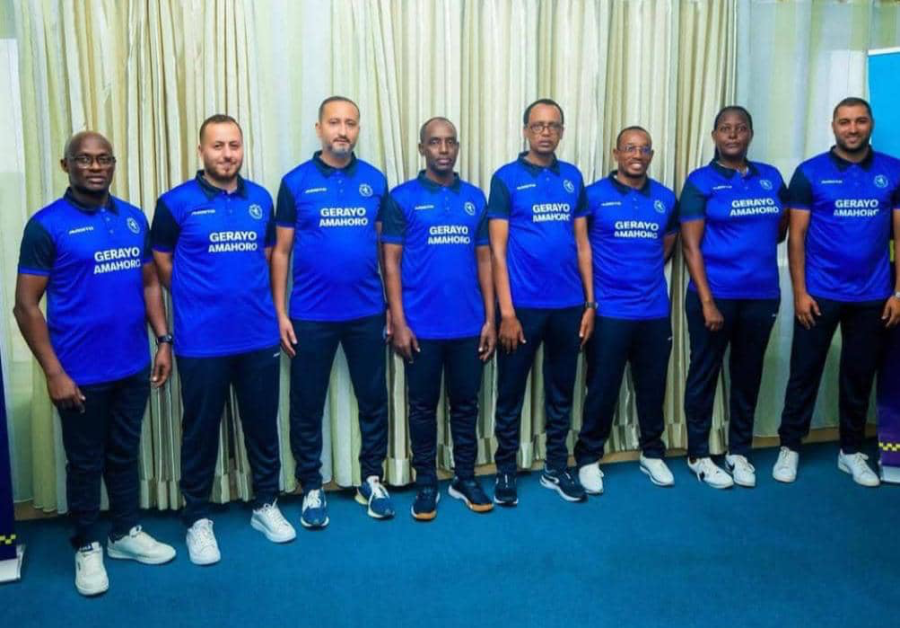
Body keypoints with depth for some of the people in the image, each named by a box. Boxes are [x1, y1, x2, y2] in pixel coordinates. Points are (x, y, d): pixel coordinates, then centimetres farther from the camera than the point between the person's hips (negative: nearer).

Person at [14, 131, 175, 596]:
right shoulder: (46, 225, -10)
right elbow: (26, 305, -11)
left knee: (124, 454, 18)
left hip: (133, 367, 4)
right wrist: (53, 372, -15)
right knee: (85, 462, 11)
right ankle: (87, 547, 28)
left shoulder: (134, 219, 5)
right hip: (81, 374, -4)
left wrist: (163, 340, 3)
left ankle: (127, 533, 35)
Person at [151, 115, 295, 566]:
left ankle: (266, 505, 31)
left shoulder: (261, 200, 5)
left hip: (259, 337, 3)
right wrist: (200, 301, 7)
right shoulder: (177, 203, -6)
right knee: (200, 430, 8)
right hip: (201, 342, -3)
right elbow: (161, 263, 3)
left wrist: (253, 299, 10)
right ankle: (197, 518, 24)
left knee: (262, 424, 14)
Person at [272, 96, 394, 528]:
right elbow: (281, 251, -1)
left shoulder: (375, 181, 4)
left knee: (373, 400, 12)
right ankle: (312, 488, 24)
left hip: (367, 313, 2)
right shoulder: (296, 182, -2)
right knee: (307, 405, 7)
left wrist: (393, 304, 5)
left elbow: (384, 246, 8)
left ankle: (372, 479, 29)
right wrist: (280, 313, -5)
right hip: (311, 315, -2)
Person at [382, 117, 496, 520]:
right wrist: (398, 322, -10)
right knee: (423, 406, 8)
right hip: (422, 327, -3)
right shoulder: (402, 197, -2)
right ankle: (426, 483, 22)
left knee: (465, 404, 13)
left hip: (469, 326, 3)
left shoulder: (475, 197, 8)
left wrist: (490, 318, 4)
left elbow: (484, 259, 9)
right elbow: (391, 262, -4)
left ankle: (466, 478, 27)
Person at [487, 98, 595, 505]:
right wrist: (506, 312, -13)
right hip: (523, 305, -4)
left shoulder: (573, 177, 8)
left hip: (568, 305, 4)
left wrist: (590, 303, 6)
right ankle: (505, 471, 21)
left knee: (561, 391, 14)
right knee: (511, 394, 7)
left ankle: (556, 467, 28)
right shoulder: (506, 178, -4)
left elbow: (582, 243, 11)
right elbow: (497, 250, -7)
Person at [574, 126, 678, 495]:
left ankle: (652, 453, 30)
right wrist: (589, 290, 0)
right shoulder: (594, 196, -5)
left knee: (652, 386, 13)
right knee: (602, 388, 3)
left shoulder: (665, 199, 7)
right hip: (609, 312, -4)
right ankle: (588, 458, 17)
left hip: (655, 311, 4)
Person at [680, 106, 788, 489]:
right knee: (704, 374, 6)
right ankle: (698, 455, 19)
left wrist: (756, 250, 3)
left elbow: (781, 231, 19)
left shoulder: (771, 178, 7)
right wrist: (707, 301, -15)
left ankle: (739, 452, 28)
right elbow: (691, 246, -10)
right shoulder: (701, 181, -4)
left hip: (762, 295, 4)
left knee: (748, 375, 13)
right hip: (715, 296, -4)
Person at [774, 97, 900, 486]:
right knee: (805, 373, 5)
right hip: (820, 294, -2)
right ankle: (790, 447, 18)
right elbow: (796, 236, -4)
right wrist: (799, 291, -9)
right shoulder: (809, 173, -3)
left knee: (860, 376, 12)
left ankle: (852, 451, 26)